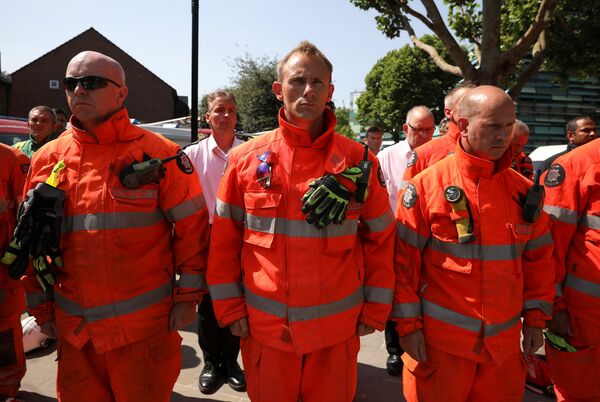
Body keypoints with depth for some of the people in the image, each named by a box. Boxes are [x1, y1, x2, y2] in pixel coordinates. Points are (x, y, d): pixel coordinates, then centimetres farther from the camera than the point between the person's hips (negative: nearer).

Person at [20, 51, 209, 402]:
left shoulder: (158, 153, -8)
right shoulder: (48, 159, 4)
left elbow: (192, 226, -7)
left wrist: (188, 296, -7)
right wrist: (41, 306, 10)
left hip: (145, 326, -3)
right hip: (73, 328, 4)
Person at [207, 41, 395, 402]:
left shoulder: (358, 160, -5)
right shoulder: (246, 158, -4)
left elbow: (381, 238, 1)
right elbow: (224, 239, 1)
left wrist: (376, 309, 1)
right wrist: (230, 306, 0)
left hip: (337, 328, 0)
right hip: (263, 327, 1)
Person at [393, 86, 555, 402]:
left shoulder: (522, 189, 3)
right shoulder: (427, 184, -11)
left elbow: (539, 257, 10)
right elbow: (403, 258, -10)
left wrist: (535, 317, 8)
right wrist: (408, 323, -10)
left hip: (505, 339, 4)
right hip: (439, 337, -4)